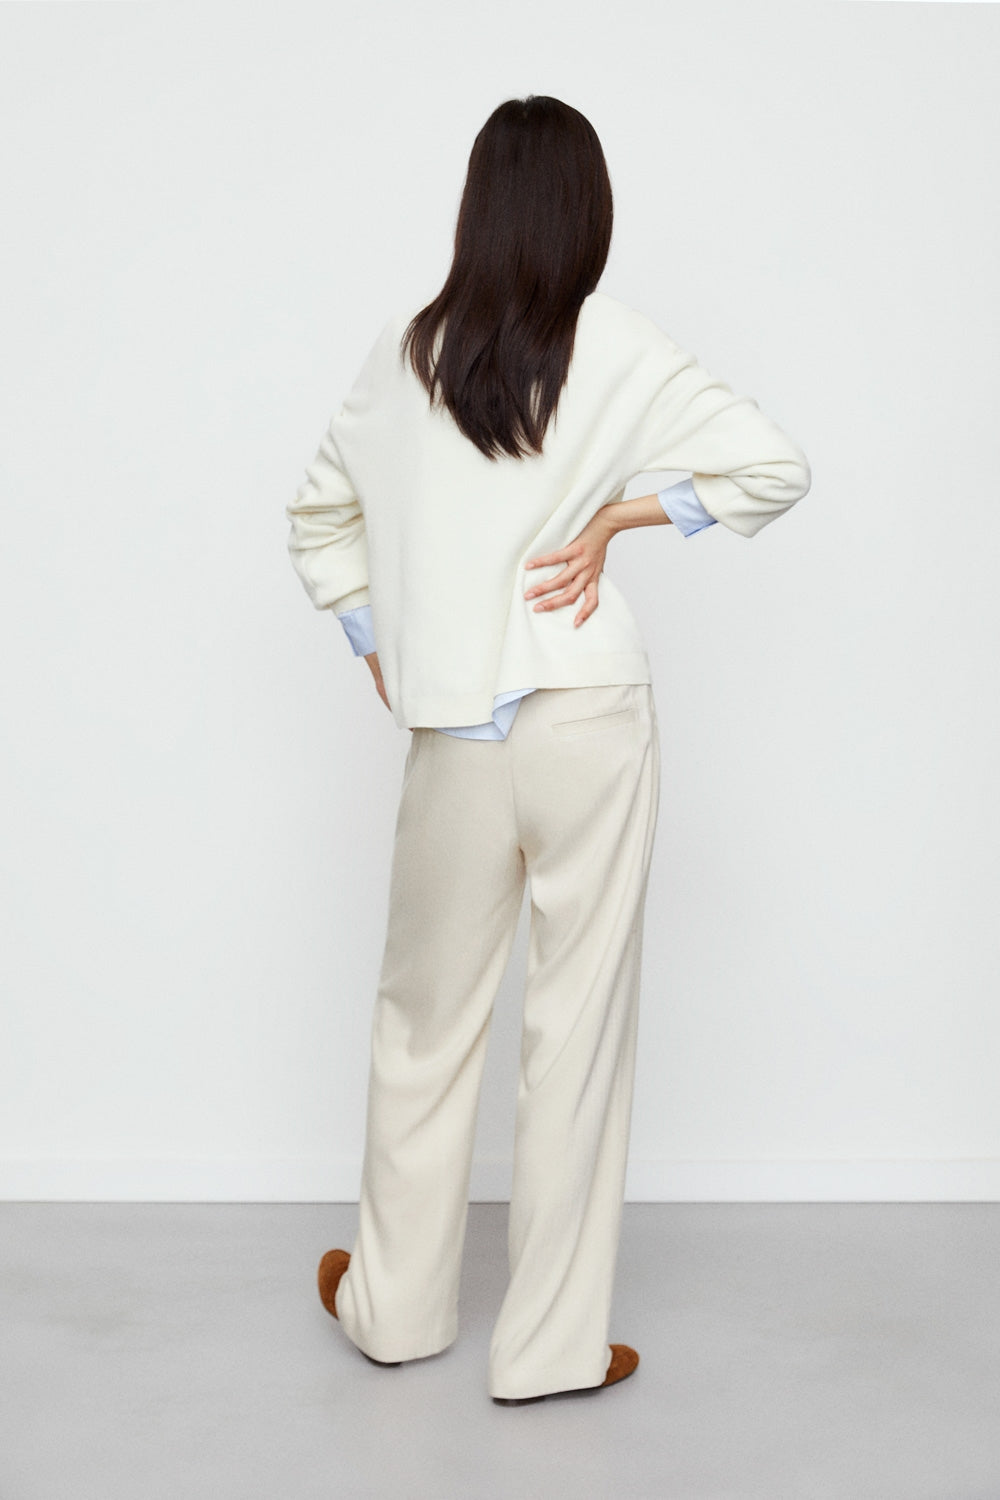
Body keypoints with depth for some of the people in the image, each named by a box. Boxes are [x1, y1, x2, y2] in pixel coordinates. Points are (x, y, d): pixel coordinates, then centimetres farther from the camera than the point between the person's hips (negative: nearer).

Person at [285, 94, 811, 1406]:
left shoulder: (405, 351, 4)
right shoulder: (617, 349, -6)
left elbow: (320, 513, 15)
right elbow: (776, 466, -11)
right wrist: (617, 519, -6)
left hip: (450, 734, 3)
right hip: (590, 720, -3)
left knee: (428, 1012, 17)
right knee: (579, 1021, 6)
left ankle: (398, 1304, 33)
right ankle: (553, 1343, 18)